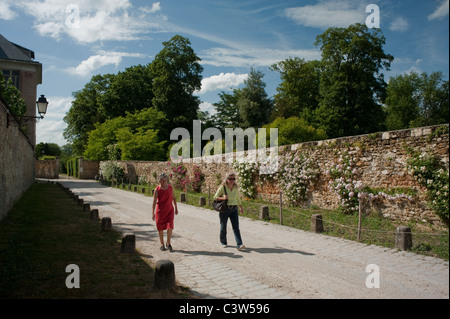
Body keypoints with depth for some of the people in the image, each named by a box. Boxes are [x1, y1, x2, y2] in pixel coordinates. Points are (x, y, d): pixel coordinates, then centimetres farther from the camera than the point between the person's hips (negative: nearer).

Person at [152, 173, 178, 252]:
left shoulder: (170, 187, -3)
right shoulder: (157, 189, -13)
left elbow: (173, 197, 9)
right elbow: (154, 201, -17)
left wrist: (176, 208, 11)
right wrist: (153, 213, -24)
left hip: (169, 210, 2)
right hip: (160, 211, -1)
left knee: (170, 227, -9)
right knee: (161, 228, 7)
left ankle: (168, 243, 10)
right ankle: (162, 244, 24)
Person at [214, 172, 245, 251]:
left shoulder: (236, 188, 3)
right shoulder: (222, 187, -9)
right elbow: (215, 197, -4)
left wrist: (241, 207, 26)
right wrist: (223, 198, -22)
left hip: (234, 209, 3)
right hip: (224, 209, -2)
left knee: (236, 227, -6)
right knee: (223, 227, 10)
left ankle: (239, 245, -12)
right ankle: (223, 242, 30)